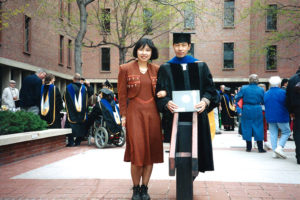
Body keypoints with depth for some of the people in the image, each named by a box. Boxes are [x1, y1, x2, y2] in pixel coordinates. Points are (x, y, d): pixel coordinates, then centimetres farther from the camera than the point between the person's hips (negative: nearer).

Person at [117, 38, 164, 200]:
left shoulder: (156, 70, 9)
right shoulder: (126, 69, 1)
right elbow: (122, 94, 2)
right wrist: (123, 115, -2)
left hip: (152, 113, 3)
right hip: (134, 112, -3)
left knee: (151, 150, 4)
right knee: (137, 150, -7)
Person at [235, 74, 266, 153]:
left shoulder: (244, 88, -5)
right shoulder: (261, 89, -2)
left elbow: (237, 98, -2)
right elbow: (263, 101, 4)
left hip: (246, 110, 0)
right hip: (257, 110, 0)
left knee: (247, 128, 8)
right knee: (258, 128, 6)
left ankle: (249, 147, 13)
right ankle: (260, 148, 7)